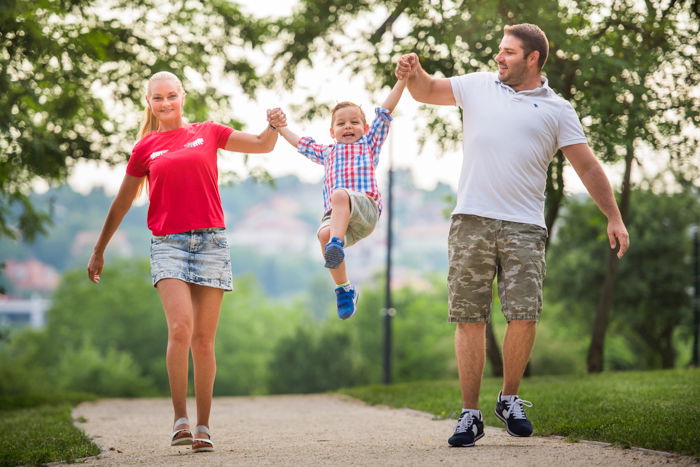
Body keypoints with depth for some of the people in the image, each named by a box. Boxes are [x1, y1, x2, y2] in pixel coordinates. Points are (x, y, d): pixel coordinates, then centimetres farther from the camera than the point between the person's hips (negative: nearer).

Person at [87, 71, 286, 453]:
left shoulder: (207, 133, 12)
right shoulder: (145, 148, 11)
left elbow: (262, 145, 16)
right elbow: (122, 202, 19)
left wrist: (274, 126, -6)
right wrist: (99, 251, 23)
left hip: (211, 241, 1)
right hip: (167, 244, -1)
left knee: (203, 340, -1)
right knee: (180, 327, -21)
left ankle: (203, 427, 6)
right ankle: (180, 420, -16)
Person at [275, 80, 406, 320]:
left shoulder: (368, 144, 30)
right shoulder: (327, 152, 38)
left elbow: (385, 111, 24)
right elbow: (300, 143, 50)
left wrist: (402, 78, 19)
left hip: (365, 207, -3)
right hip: (336, 215, 3)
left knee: (340, 194, -37)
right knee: (324, 234, -33)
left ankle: (337, 244, -53)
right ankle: (344, 289, -22)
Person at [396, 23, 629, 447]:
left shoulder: (557, 110, 10)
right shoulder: (478, 86, 16)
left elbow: (587, 165, 8)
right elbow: (428, 91, 25)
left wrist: (614, 217, 2)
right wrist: (413, 72, 2)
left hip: (525, 228, -1)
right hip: (472, 221, 1)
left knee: (524, 317, -8)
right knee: (470, 319, -1)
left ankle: (510, 399, 15)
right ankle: (471, 414, 6)